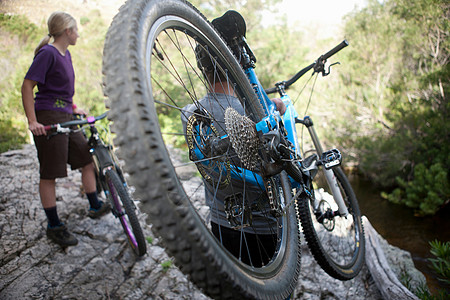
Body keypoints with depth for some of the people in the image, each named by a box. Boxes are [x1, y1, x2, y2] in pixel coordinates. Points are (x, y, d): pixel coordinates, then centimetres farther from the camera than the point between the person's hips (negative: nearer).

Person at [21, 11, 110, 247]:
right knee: (49, 174, -1)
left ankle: (95, 206, 30)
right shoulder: (48, 53, -12)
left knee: (87, 159, 13)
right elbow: (27, 86, -15)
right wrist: (32, 121, -21)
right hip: (48, 120, -9)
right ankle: (54, 226, 9)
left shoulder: (65, 54, 14)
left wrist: (74, 108, 25)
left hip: (65, 118, 9)